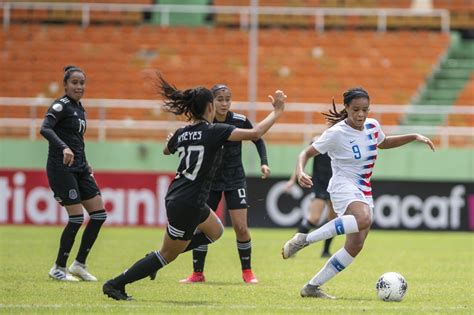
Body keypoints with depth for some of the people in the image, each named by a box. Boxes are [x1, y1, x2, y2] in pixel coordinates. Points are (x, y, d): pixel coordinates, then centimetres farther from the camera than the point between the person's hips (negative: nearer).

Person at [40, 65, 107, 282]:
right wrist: (64, 148, -40)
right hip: (61, 167, -9)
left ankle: (79, 264, 12)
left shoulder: (79, 108, 16)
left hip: (79, 168, 9)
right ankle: (58, 269, 1)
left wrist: (85, 164, 17)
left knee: (99, 214, 3)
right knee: (77, 217, -11)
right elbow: (45, 128, -26)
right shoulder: (61, 105, -10)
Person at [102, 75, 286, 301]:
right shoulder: (214, 132, -16)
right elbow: (255, 133, -20)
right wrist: (277, 112, -9)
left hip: (175, 196, 8)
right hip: (187, 205, -8)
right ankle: (116, 284, 7)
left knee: (215, 232, 27)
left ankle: (159, 258, 20)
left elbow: (166, 150, 27)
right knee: (168, 255, 6)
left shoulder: (181, 134, 4)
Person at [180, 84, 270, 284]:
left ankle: (247, 272, 9)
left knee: (241, 228, -8)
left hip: (235, 180, -1)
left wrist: (264, 162, -6)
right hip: (209, 180, 1)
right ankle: (197, 274, 9)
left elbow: (258, 140, 6)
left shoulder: (239, 121, -9)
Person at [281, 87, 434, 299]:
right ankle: (304, 240, -29)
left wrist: (414, 137, 21)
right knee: (363, 220, -38)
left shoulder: (372, 126, 6)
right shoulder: (337, 133, -13)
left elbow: (383, 143, 30)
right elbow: (306, 153, -10)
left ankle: (312, 287, 3)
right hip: (344, 186, -7)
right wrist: (300, 172, -30)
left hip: (364, 192, 7)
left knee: (355, 246, -5)